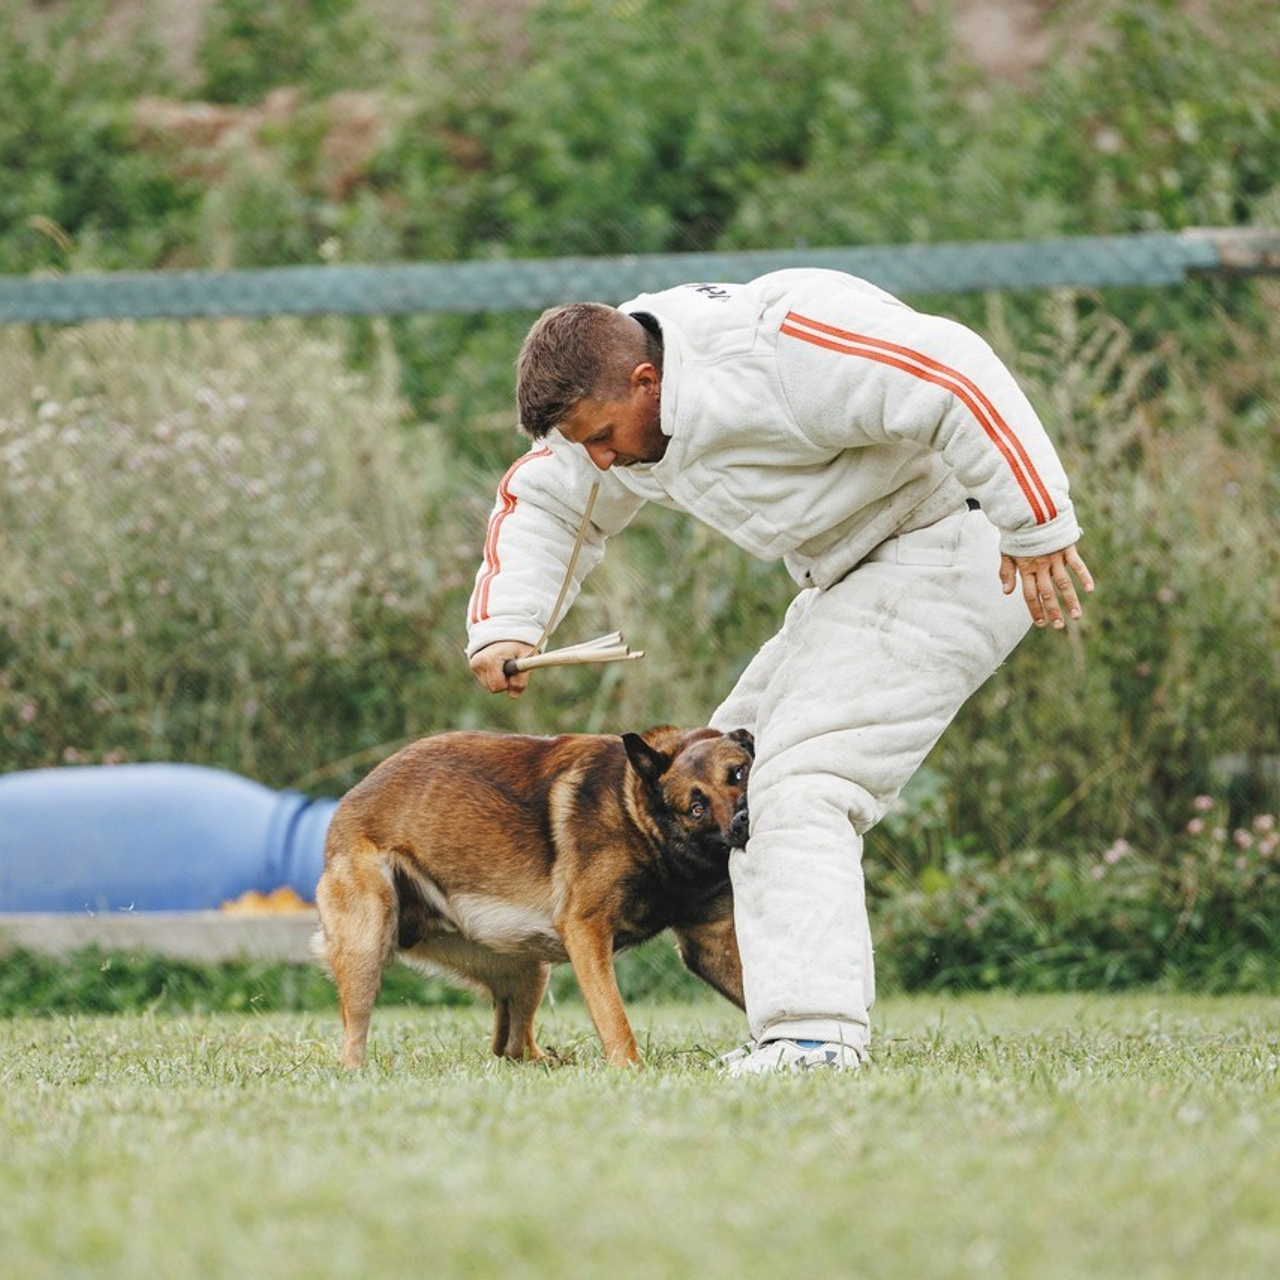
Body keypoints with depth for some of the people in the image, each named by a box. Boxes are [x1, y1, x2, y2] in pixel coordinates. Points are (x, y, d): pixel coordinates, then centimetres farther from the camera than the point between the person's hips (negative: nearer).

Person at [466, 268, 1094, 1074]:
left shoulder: (774, 349, -30)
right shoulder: (605, 396, 1)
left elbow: (956, 380, -34)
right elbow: (541, 503, 16)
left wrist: (1038, 526, -33)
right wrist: (504, 628, 0)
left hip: (953, 548, -11)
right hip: (855, 576, 11)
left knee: (800, 784, -21)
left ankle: (816, 1032, -25)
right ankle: (808, 1015, 11)